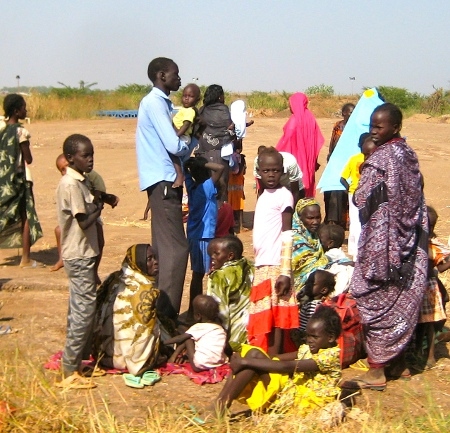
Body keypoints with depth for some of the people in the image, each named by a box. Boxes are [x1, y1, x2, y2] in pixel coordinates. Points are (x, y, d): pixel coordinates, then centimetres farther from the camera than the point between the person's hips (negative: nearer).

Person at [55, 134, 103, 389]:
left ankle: (81, 358, 26)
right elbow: (84, 221, -21)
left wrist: (99, 202, 1)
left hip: (83, 255, 10)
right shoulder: (71, 184, -19)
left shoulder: (80, 181, 12)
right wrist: (99, 208, -8)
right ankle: (70, 372, -2)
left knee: (81, 309, 16)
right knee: (84, 311, -7)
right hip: (79, 256, -10)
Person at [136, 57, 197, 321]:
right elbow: (174, 146, -18)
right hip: (163, 181, -10)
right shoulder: (155, 103, -12)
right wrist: (193, 140, 1)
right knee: (176, 248, -12)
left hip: (164, 181, 10)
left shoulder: (163, 103, 19)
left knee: (164, 248, 13)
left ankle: (159, 308, 20)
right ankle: (166, 314, -11)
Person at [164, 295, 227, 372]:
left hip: (200, 365, -6)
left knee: (188, 339, 11)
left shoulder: (198, 328, -1)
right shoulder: (221, 329, 15)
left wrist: (163, 342, 16)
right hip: (219, 363, 6)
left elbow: (180, 338, 1)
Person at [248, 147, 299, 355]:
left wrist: (285, 272, -16)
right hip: (261, 266, 8)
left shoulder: (284, 195, -6)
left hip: (275, 266, -8)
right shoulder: (263, 197, 16)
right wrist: (256, 264, 17)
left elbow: (287, 234, -11)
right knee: (262, 319, 9)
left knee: (275, 318, -6)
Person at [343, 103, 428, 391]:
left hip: (383, 242, -8)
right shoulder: (409, 154, 8)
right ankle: (398, 362, 23)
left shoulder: (381, 158, -16)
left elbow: (361, 199, -21)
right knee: (402, 301, 14)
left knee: (377, 302, -2)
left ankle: (377, 371, 1)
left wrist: (361, 175, -8)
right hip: (410, 241, 8)